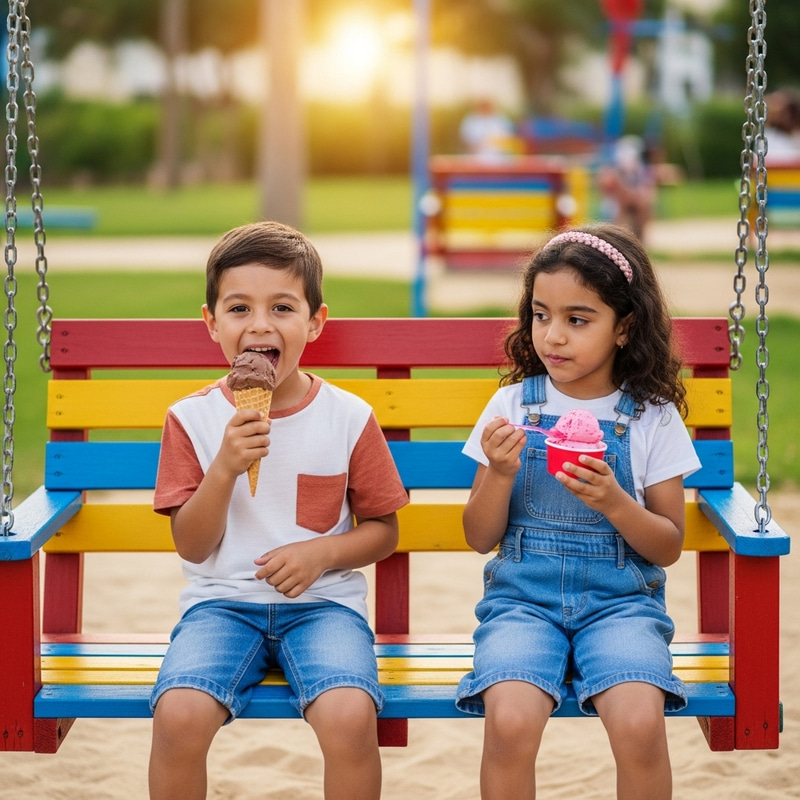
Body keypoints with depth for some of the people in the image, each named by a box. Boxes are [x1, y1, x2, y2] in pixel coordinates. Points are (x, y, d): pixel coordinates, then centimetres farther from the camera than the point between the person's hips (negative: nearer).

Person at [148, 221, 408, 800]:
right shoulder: (193, 419, 1)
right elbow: (193, 546, 0)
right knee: (178, 715, -28)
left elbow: (383, 531, 8)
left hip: (322, 600, 0)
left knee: (350, 715, -30)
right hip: (221, 601, 1)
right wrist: (225, 466, -15)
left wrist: (323, 552, -12)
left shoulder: (348, 418, 0)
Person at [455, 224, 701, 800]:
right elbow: (481, 538, 8)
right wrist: (500, 476, -12)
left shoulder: (653, 418, 2)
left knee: (640, 722, -30)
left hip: (620, 598, 0)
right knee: (510, 720, -30)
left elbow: (669, 547, 4)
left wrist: (614, 502, -14)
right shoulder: (513, 405, 4)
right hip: (523, 594, 1)